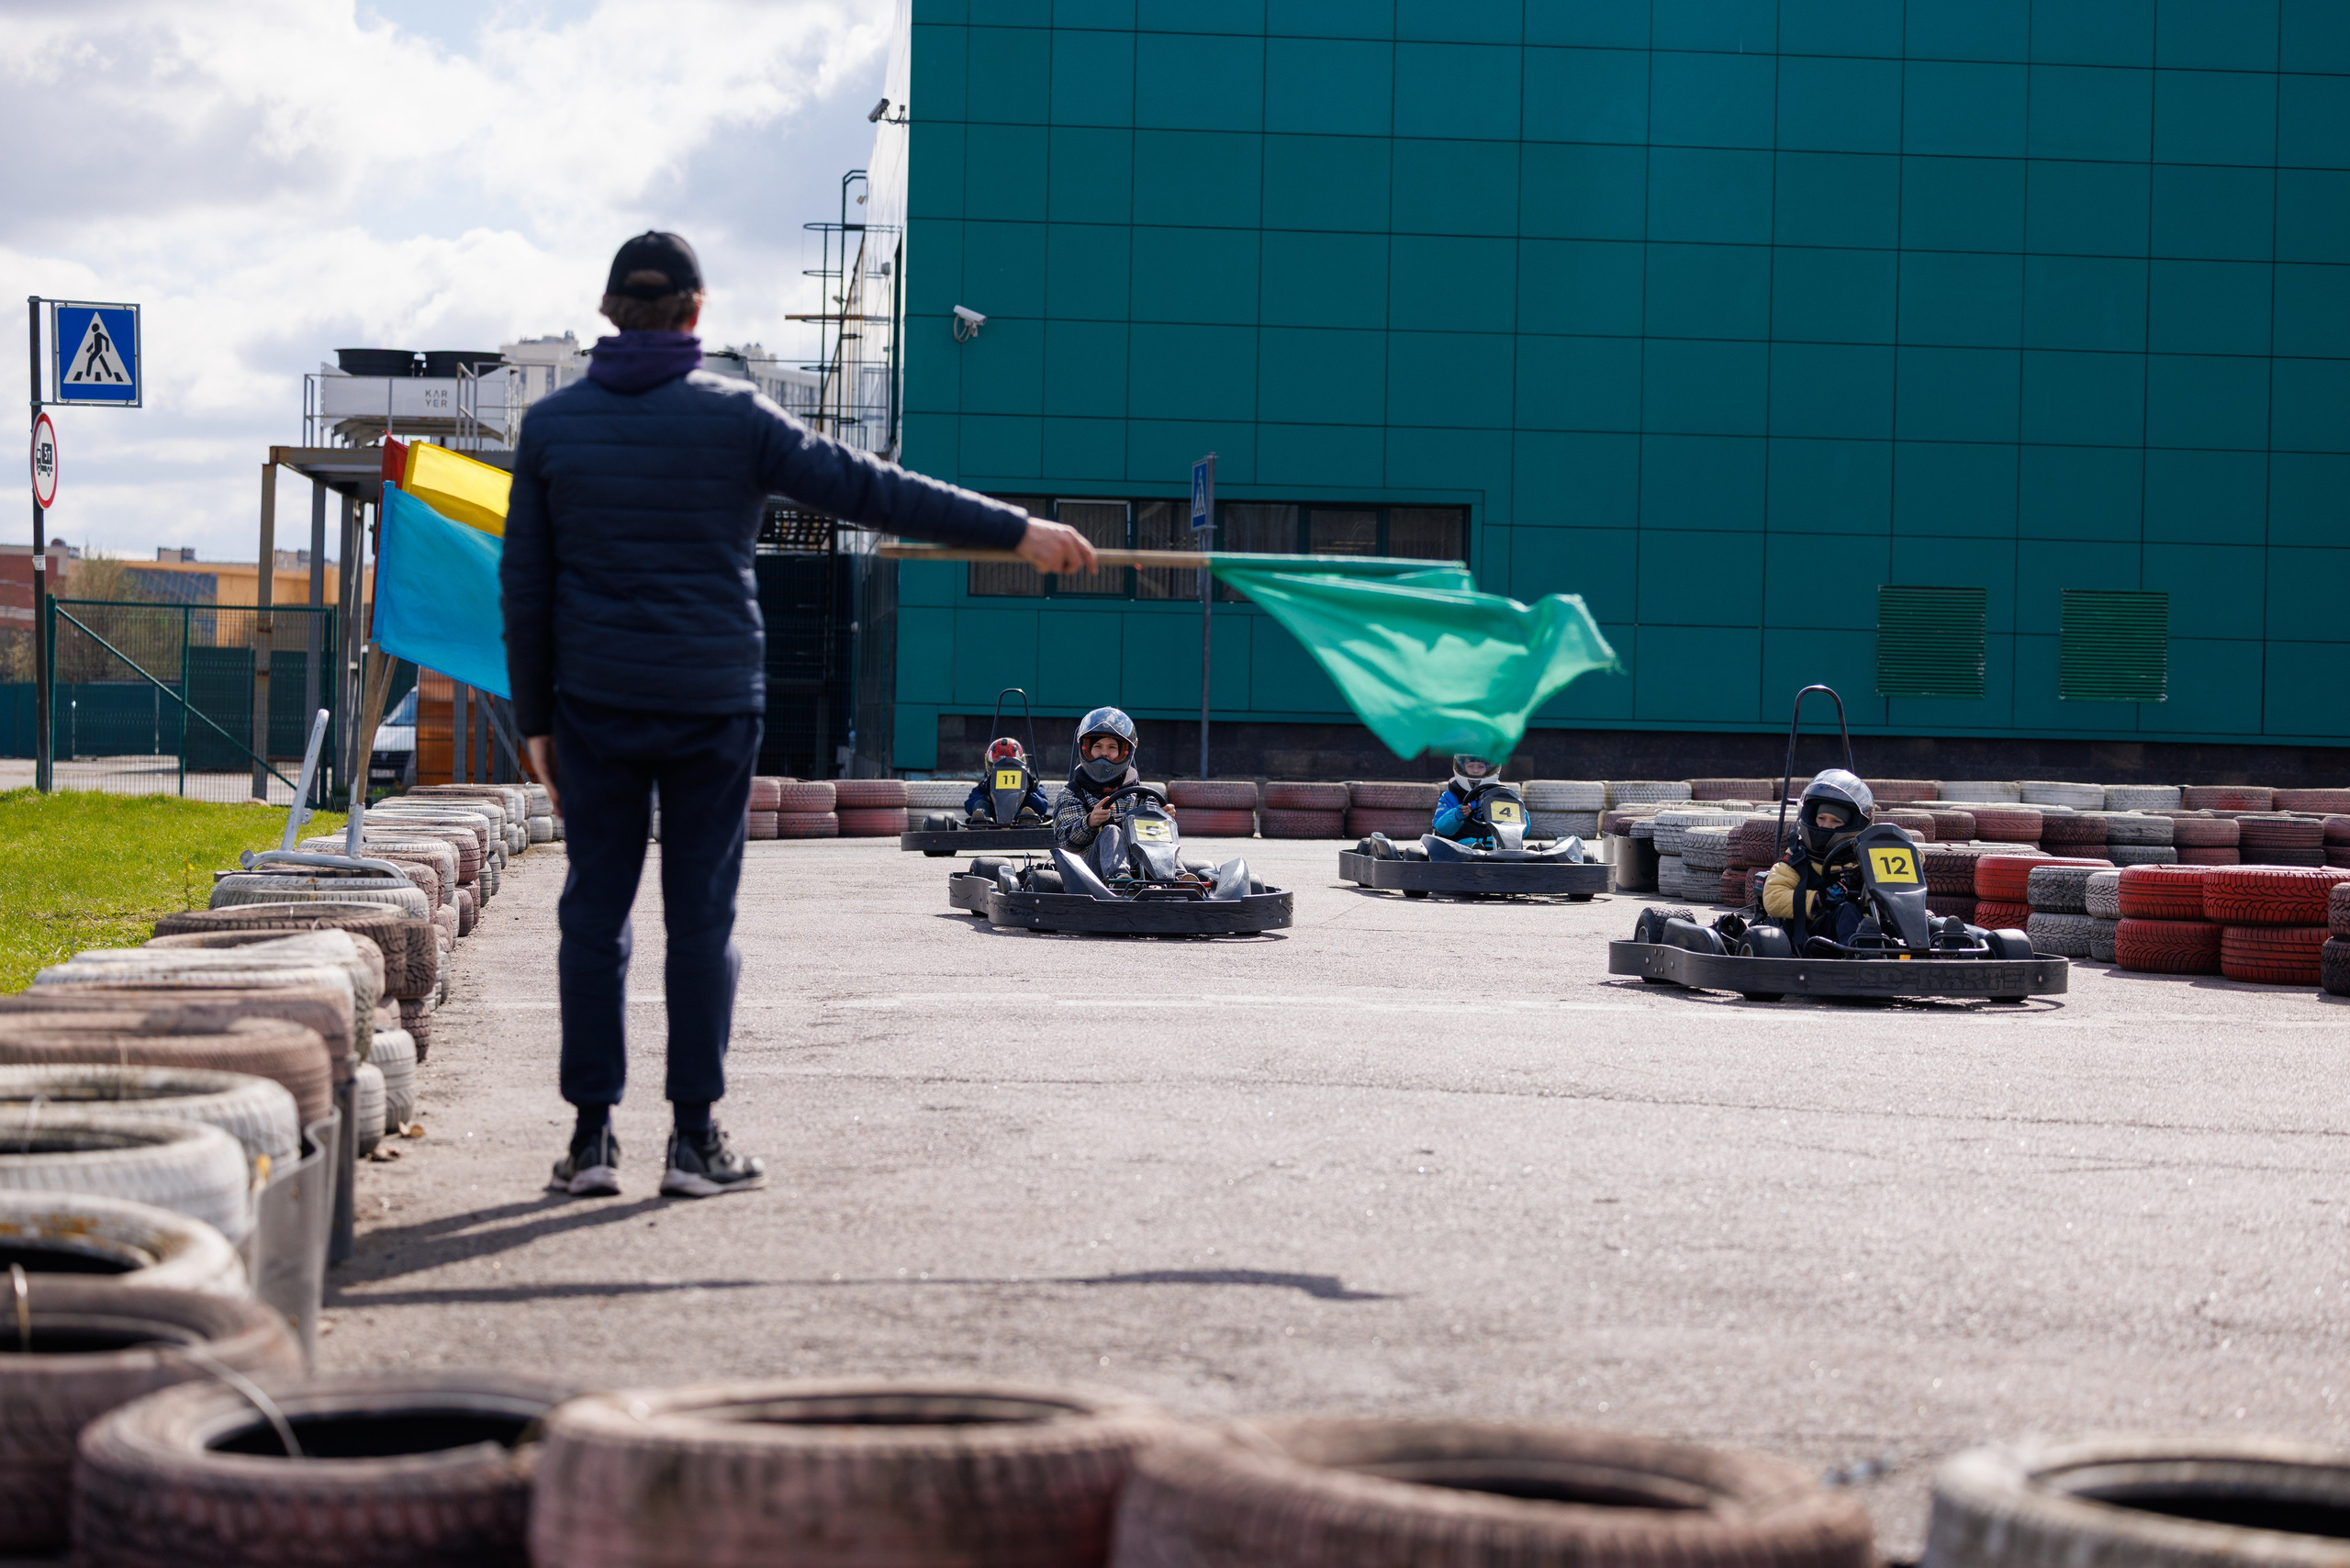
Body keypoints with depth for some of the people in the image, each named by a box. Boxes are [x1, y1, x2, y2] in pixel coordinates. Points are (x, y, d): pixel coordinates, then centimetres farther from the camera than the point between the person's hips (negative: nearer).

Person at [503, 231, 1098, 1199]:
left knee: (595, 911, 6)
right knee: (702, 913, 4)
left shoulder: (553, 422, 2)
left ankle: (592, 1137, 4)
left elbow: (525, 586, 3)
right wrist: (1015, 532, 0)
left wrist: (534, 718, 11)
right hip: (713, 702, -1)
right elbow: (871, 491, -5)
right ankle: (695, 1138, 4)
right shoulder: (734, 416, -4)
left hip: (594, 703, 1)